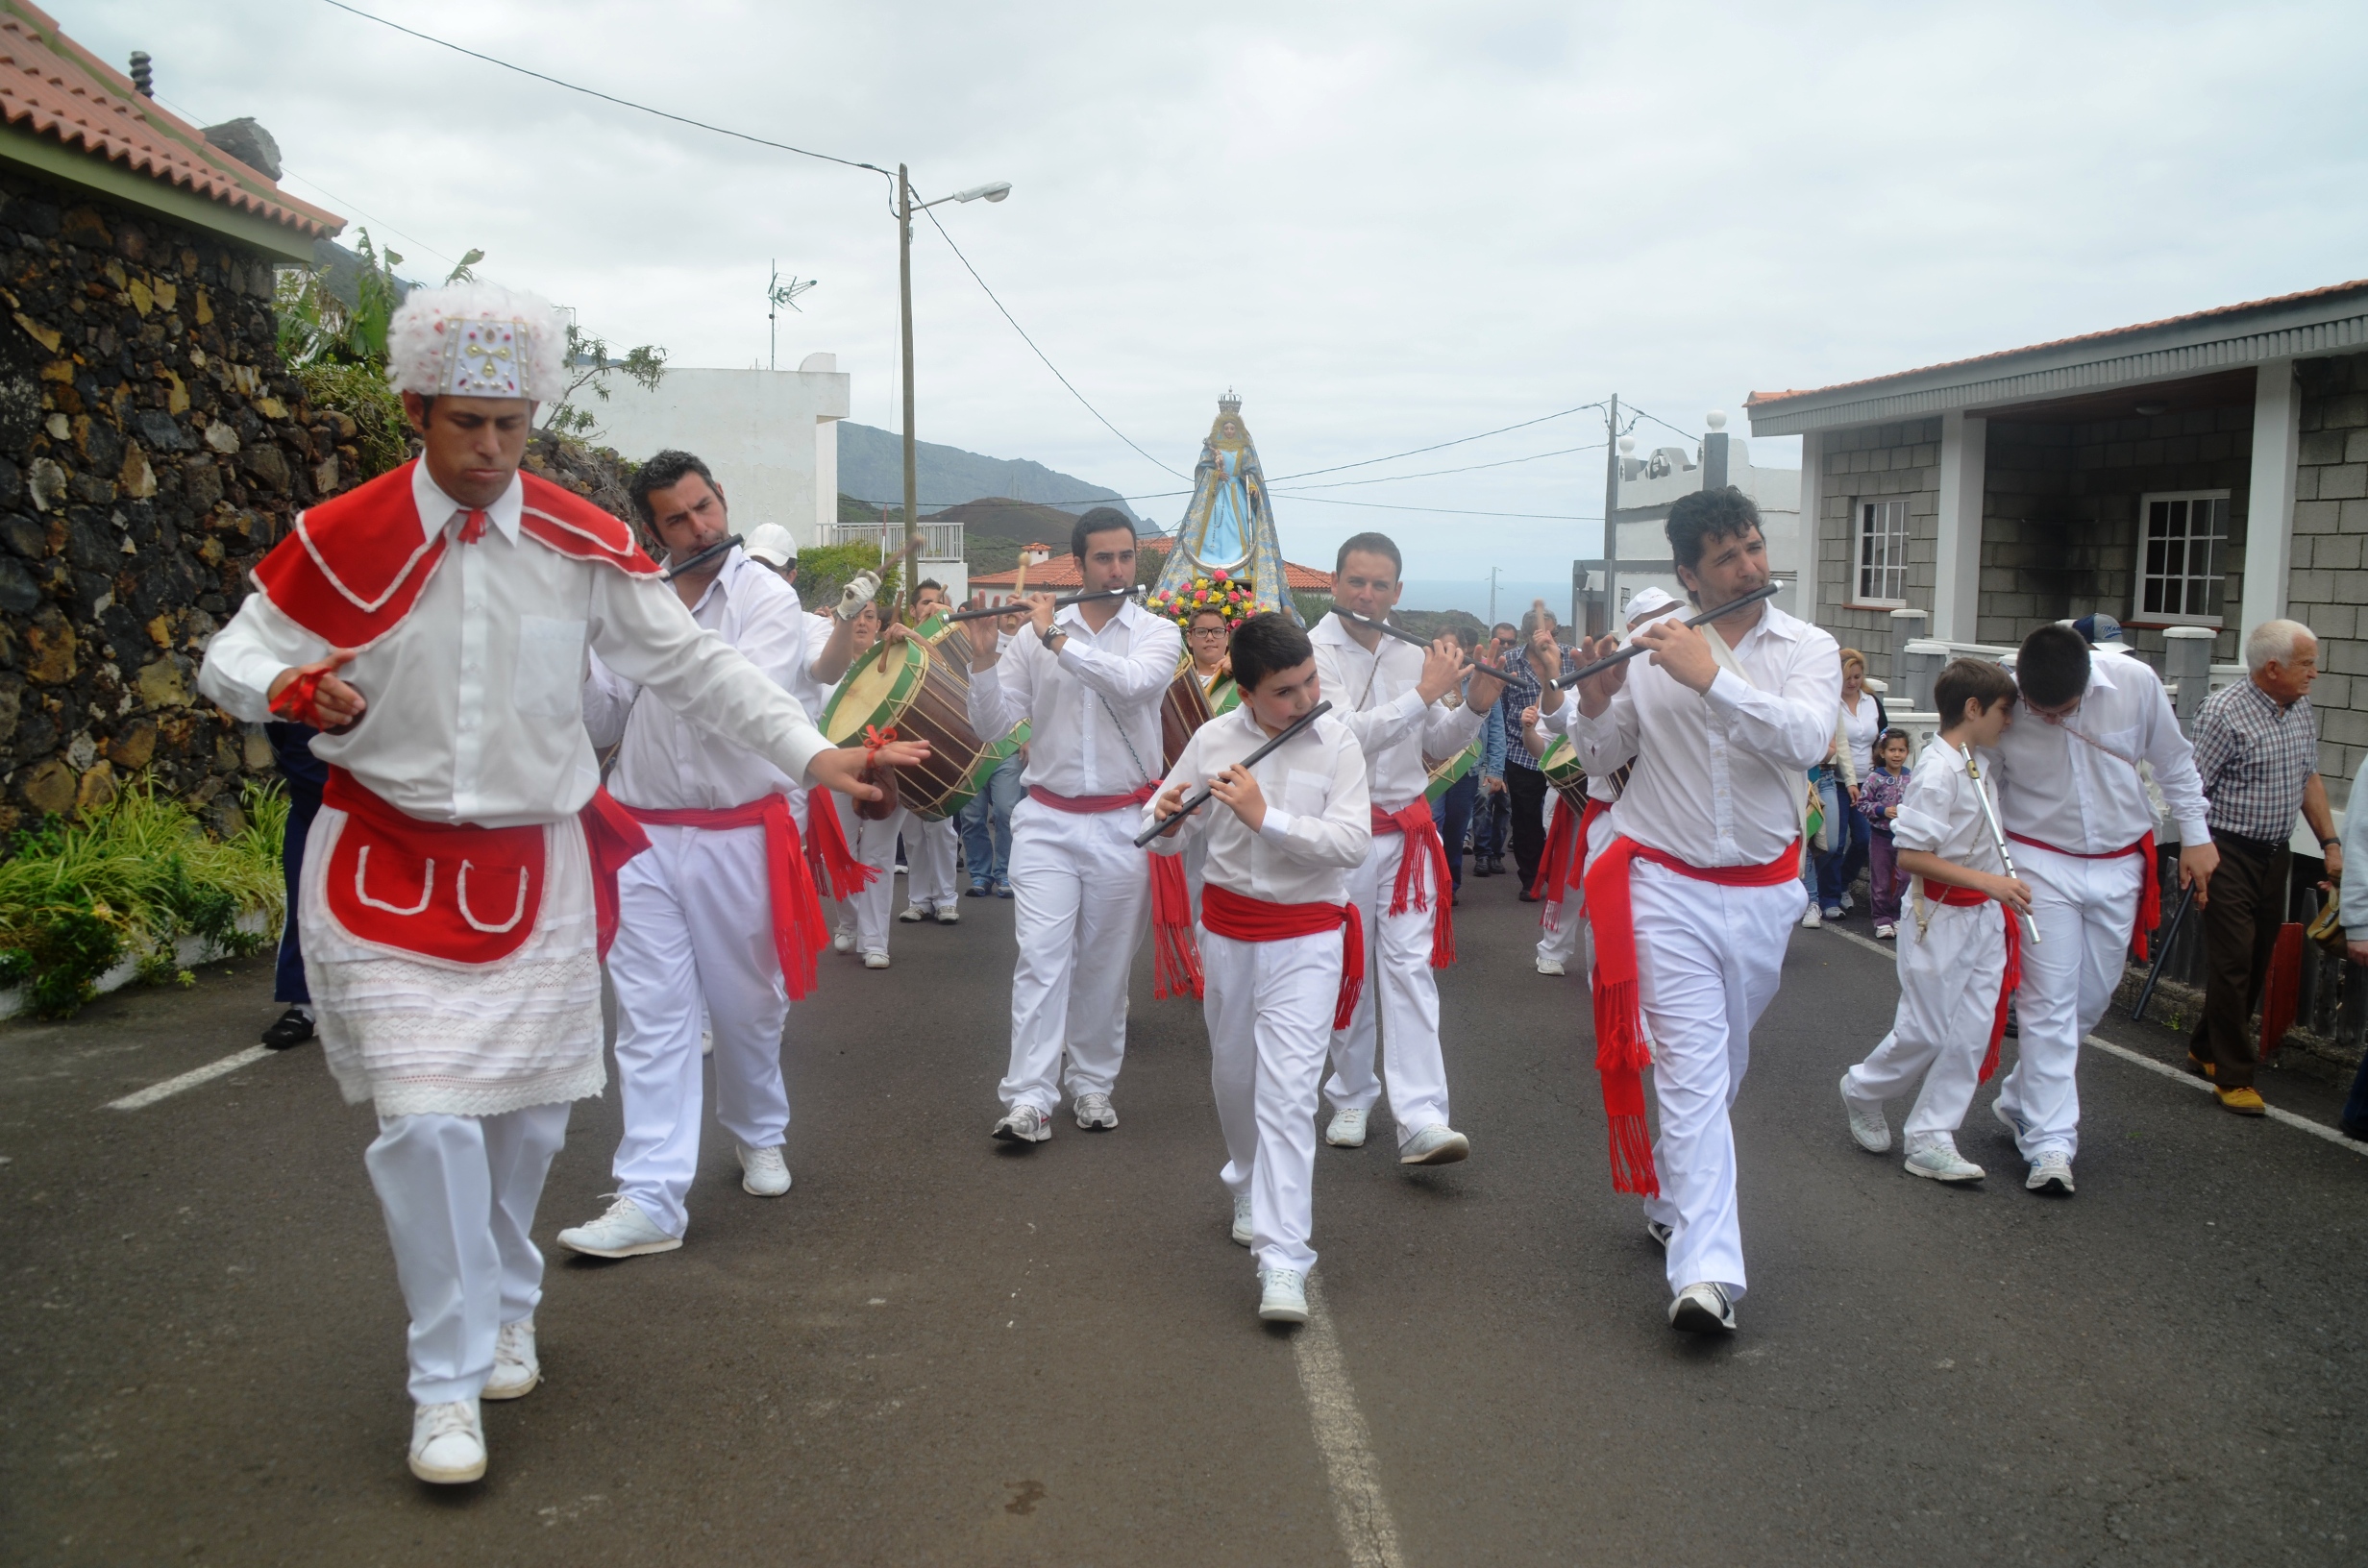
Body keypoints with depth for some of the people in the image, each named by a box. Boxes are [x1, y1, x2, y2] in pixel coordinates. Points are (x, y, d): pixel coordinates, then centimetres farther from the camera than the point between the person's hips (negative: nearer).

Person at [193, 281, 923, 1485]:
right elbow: (233, 658, 1)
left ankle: (504, 1312, 38)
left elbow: (691, 665, 2)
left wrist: (813, 754, -5)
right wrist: (295, 691, -23)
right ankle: (448, 1384, 8)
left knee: (528, 1113, 12)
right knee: (427, 1119, -9)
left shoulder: (583, 546, -2)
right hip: (388, 874, -2)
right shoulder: (341, 541, -7)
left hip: (538, 868, 2)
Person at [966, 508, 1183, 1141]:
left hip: (1122, 824, 0)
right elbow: (992, 723, 2)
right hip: (1047, 820, 0)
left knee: (1105, 965, 9)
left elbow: (1133, 681, -22)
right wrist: (983, 658, -13)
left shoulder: (1158, 633, 1)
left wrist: (1058, 639, -20)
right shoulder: (1034, 634, 3)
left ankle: (1092, 1085, 23)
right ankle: (1029, 1099, -7)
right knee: (1041, 957, -8)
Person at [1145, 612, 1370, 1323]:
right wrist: (1166, 817, -20)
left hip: (1307, 938, -3)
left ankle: (1283, 1261, -9)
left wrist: (1267, 816, -28)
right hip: (1227, 929, 3)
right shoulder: (1212, 740, -3)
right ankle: (1250, 1190, 45)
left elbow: (1354, 843, -19)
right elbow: (1168, 837, 3)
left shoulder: (1337, 743, -9)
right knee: (1233, 1077, 19)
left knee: (1288, 1094, -11)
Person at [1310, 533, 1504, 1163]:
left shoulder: (1412, 656, 8)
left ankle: (1422, 1119, -11)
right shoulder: (1315, 651, -8)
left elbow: (1439, 744, 15)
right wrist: (1426, 691, -20)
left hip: (1407, 832, 3)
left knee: (1409, 966, -5)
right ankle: (1352, 1097, 24)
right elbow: (1347, 733, -22)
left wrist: (1476, 704, -3)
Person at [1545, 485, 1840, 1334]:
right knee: (1691, 1066, -9)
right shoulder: (1653, 646, -3)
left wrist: (1710, 677, -27)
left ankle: (1671, 1201, 40)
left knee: (1719, 1066, 18)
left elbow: (1806, 739, -20)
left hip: (1761, 893, 3)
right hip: (1667, 888, -3)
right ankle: (1706, 1271, -11)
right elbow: (1601, 760, 2)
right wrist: (1594, 701, -19)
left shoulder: (1809, 650, -1)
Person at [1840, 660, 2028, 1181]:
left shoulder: (1975, 763, 9)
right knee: (1926, 1032, 2)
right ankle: (1863, 1091, 28)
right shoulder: (1937, 770, -20)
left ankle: (1931, 1139, 12)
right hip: (1941, 918, -9)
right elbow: (1911, 855, -24)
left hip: (1985, 917, 9)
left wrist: (2002, 894, 17)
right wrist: (1987, 881, -25)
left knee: (1973, 1031, 6)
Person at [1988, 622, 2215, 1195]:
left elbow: (2173, 761, 3)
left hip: (2120, 866, 3)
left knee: (2090, 1001, 11)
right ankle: (2050, 1142, -3)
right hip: (2041, 864, -3)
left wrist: (2195, 835, 6)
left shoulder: (2136, 682, -14)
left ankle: (2020, 1100, 28)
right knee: (2048, 1002, -6)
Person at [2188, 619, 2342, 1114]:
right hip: (2230, 855, -8)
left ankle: (2207, 1052, 27)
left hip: (2276, 855, 8)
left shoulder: (2300, 709, 10)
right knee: (2232, 963, -6)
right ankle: (2233, 1077, 1)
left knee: (2257, 962, 13)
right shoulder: (2224, 712, -15)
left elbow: (2309, 778, 19)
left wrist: (2330, 843, 13)